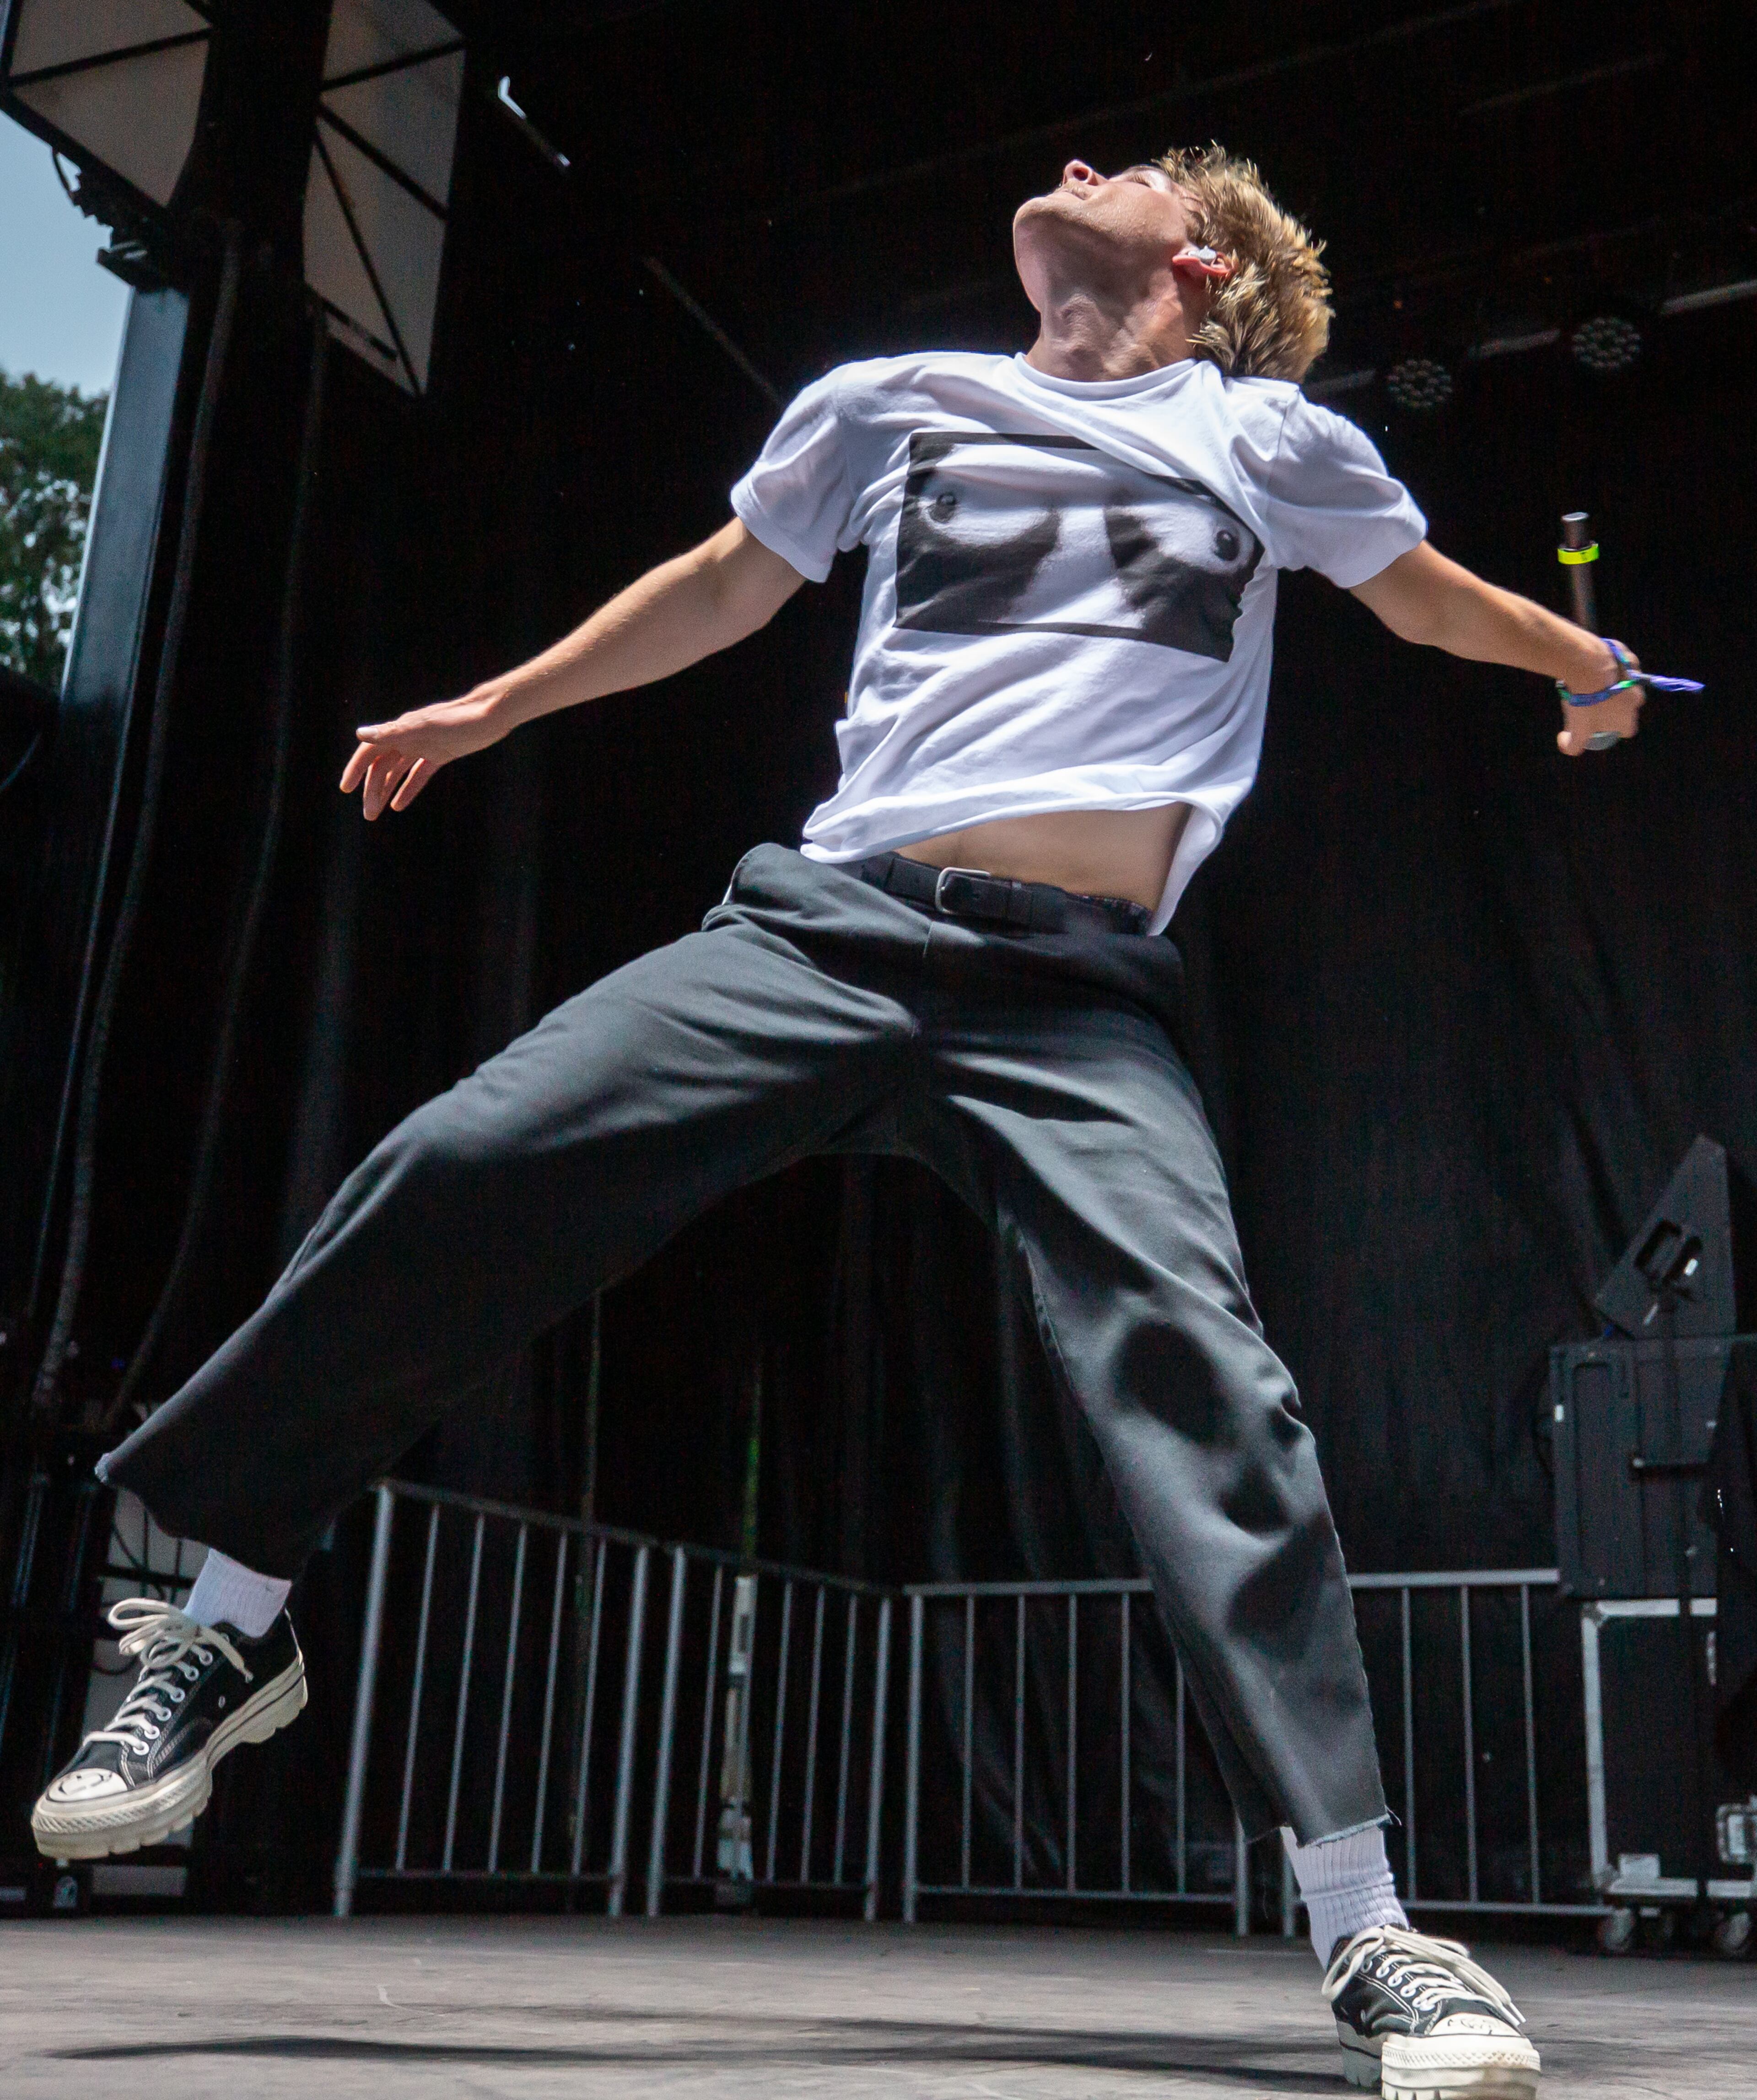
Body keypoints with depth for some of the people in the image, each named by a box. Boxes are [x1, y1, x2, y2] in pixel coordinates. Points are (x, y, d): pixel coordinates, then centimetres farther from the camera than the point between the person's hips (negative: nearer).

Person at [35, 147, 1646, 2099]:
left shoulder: (1270, 436, 17)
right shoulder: (890, 402, 20)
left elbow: (1434, 595, 35)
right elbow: (726, 582, 33)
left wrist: (1595, 667, 39)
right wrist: (494, 707, 37)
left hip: (1081, 999, -1)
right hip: (831, 923, 2)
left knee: (1197, 1372, -22)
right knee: (449, 1173, -14)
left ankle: (1368, 1937, -11)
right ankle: (230, 1626, 7)